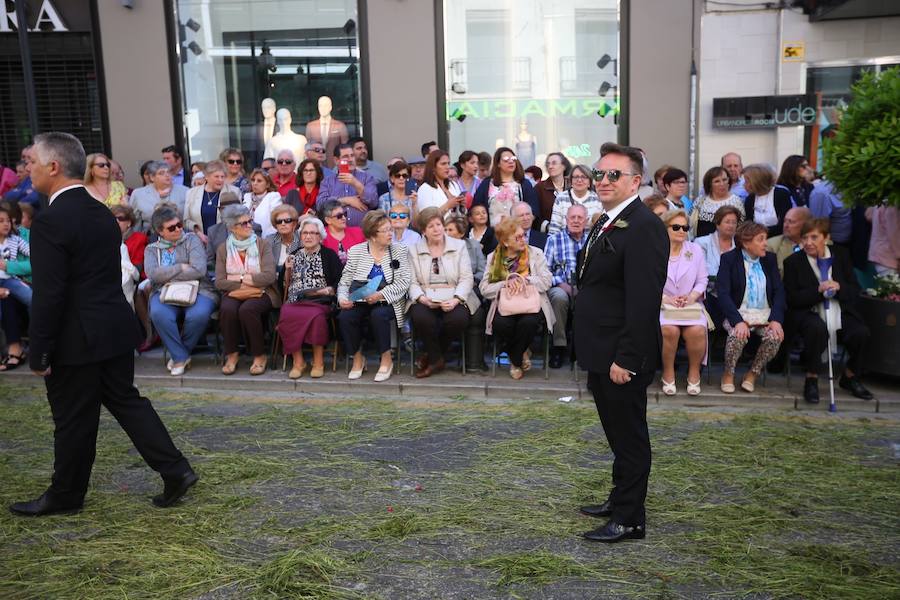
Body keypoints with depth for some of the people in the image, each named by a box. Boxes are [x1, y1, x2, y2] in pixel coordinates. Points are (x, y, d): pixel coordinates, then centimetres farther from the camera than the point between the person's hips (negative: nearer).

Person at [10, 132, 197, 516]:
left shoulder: (50, 221, -18)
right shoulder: (101, 213, 8)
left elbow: (48, 294, -20)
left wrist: (39, 353, -12)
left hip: (77, 339, -8)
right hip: (115, 329, 8)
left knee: (73, 420, 7)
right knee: (126, 401, 16)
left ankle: (65, 496, 25)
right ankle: (175, 470, 14)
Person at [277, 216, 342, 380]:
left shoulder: (329, 255, 11)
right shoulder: (294, 255, 21)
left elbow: (340, 281, 3)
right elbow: (285, 284, 19)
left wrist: (328, 290, -13)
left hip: (320, 300, -3)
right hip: (295, 300, 3)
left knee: (315, 315, -36)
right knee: (287, 315, -31)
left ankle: (318, 361, -21)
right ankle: (297, 361, -18)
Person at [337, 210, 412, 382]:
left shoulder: (400, 250, 6)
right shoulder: (355, 251, 9)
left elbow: (403, 282, -4)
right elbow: (345, 281, 7)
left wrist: (380, 295, -18)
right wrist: (342, 298, -15)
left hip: (387, 302, -2)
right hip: (359, 302, 2)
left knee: (378, 315, -33)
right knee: (344, 316, -27)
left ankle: (386, 360, -13)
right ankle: (357, 358, -4)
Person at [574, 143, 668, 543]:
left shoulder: (643, 227, -19)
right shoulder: (606, 223, 14)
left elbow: (644, 301, -24)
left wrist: (625, 359, -24)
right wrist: (598, 353, 17)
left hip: (622, 358, -10)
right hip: (601, 354, 10)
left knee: (629, 437, 3)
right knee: (617, 433, 21)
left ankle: (629, 520, 15)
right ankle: (619, 500, 36)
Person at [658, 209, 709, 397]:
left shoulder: (696, 250, 12)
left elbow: (702, 281, 11)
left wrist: (692, 296, -9)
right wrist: (666, 299, -16)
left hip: (691, 305, 2)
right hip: (662, 305, -2)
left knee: (697, 331, -28)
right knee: (669, 330, -32)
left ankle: (694, 373, -3)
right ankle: (668, 374, -10)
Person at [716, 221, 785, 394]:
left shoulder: (770, 259, 11)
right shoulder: (729, 259, -1)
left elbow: (779, 291, 5)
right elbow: (723, 293, -11)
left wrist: (776, 319, -13)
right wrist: (738, 321, -25)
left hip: (765, 314, 3)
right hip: (739, 313, -3)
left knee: (775, 337, -26)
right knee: (737, 336, -33)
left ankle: (753, 373, -2)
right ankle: (728, 374, -6)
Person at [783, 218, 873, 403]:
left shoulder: (841, 255, 10)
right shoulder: (793, 262, 2)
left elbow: (855, 290, 10)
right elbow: (792, 299, -5)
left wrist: (839, 287, -12)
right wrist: (817, 291, -19)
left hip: (841, 313, 3)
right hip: (810, 313, -3)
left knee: (862, 332, -23)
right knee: (817, 328, -36)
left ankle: (850, 377, 6)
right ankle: (812, 379, -16)